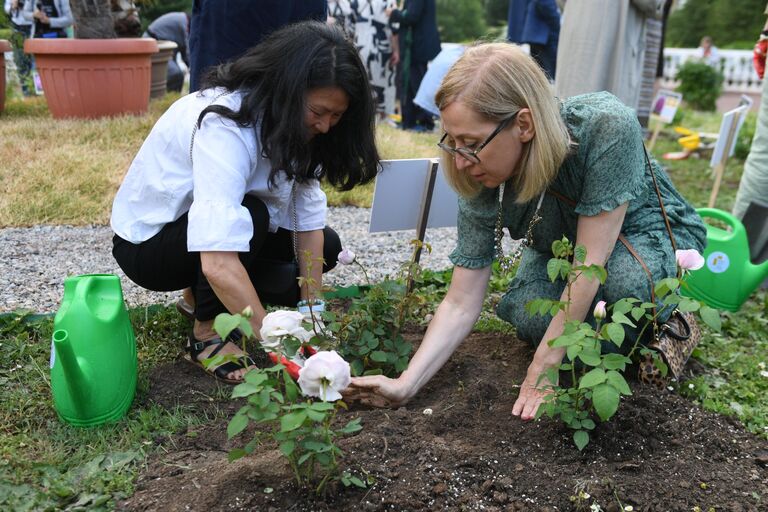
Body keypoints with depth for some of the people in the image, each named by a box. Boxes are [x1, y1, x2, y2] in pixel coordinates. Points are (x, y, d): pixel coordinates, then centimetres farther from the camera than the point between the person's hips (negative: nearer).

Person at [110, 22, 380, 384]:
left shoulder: (287, 122, -11)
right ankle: (206, 333, -13)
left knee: (327, 246, -4)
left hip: (214, 220, 7)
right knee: (249, 216, -35)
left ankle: (205, 293, 9)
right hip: (148, 240, -7)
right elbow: (218, 264, -44)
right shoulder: (223, 126, -35)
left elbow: (309, 220, -11)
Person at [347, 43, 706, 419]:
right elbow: (461, 303, -21)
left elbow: (591, 262, -35)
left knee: (626, 279, -37)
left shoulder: (607, 127, -38)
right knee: (526, 314, -27)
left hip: (650, 232, -3)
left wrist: (542, 370, -31)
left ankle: (666, 321, -2)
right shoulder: (481, 183, -25)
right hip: (563, 249, 4)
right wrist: (405, 385, -31)